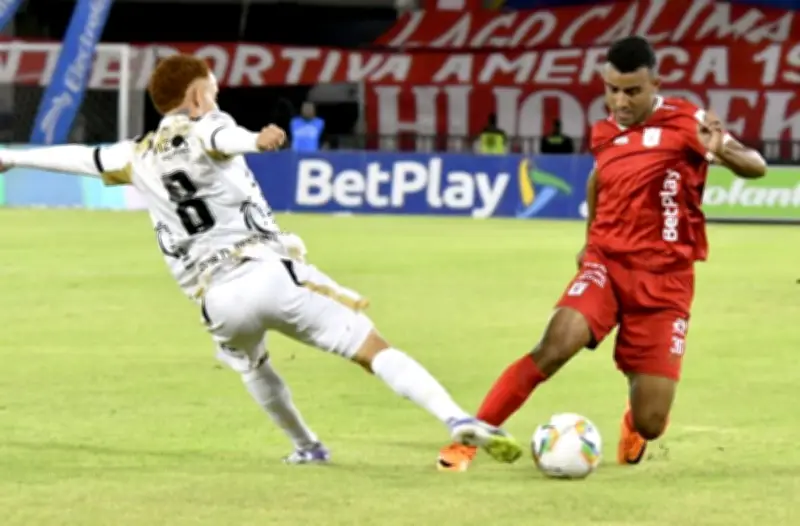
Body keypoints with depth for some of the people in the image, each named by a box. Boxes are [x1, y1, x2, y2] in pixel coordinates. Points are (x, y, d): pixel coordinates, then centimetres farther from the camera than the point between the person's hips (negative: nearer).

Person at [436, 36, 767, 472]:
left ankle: (634, 424, 35)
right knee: (555, 346, -28)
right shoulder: (603, 134, 5)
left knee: (650, 424, -4)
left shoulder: (685, 124, -8)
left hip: (664, 279, -2)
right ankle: (469, 440, -22)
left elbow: (755, 167, -12)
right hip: (606, 263, 2)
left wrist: (723, 150, -33)